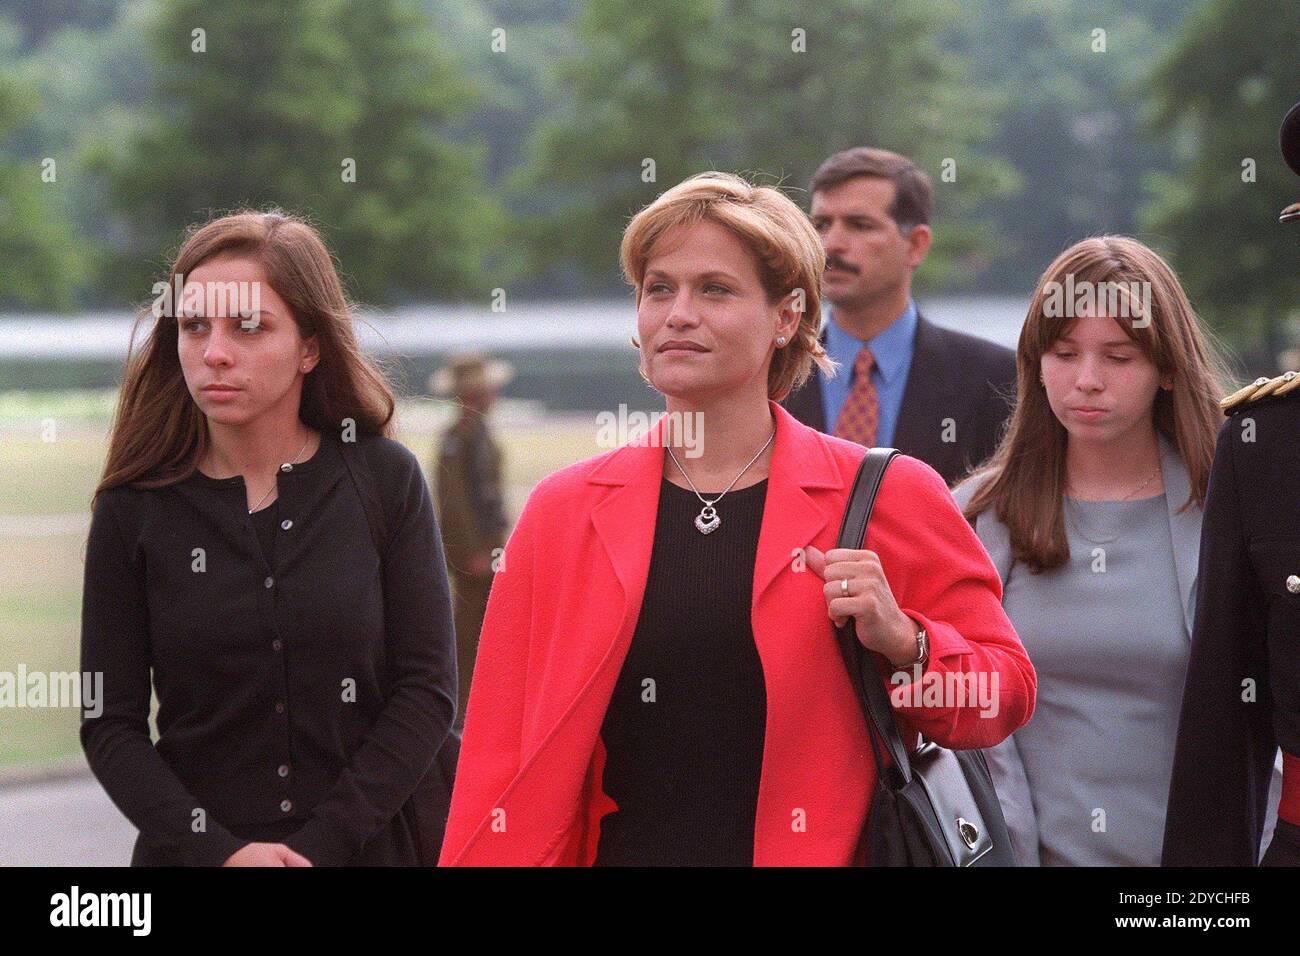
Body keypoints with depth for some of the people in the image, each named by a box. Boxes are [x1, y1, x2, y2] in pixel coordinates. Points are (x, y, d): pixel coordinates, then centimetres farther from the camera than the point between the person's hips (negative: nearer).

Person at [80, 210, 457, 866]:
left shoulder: (385, 480, -4)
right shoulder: (133, 509, -3)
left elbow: (427, 689, -6)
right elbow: (109, 725, -4)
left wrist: (321, 844, -15)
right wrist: (219, 851, -17)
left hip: (371, 843, 0)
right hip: (192, 852, 0)